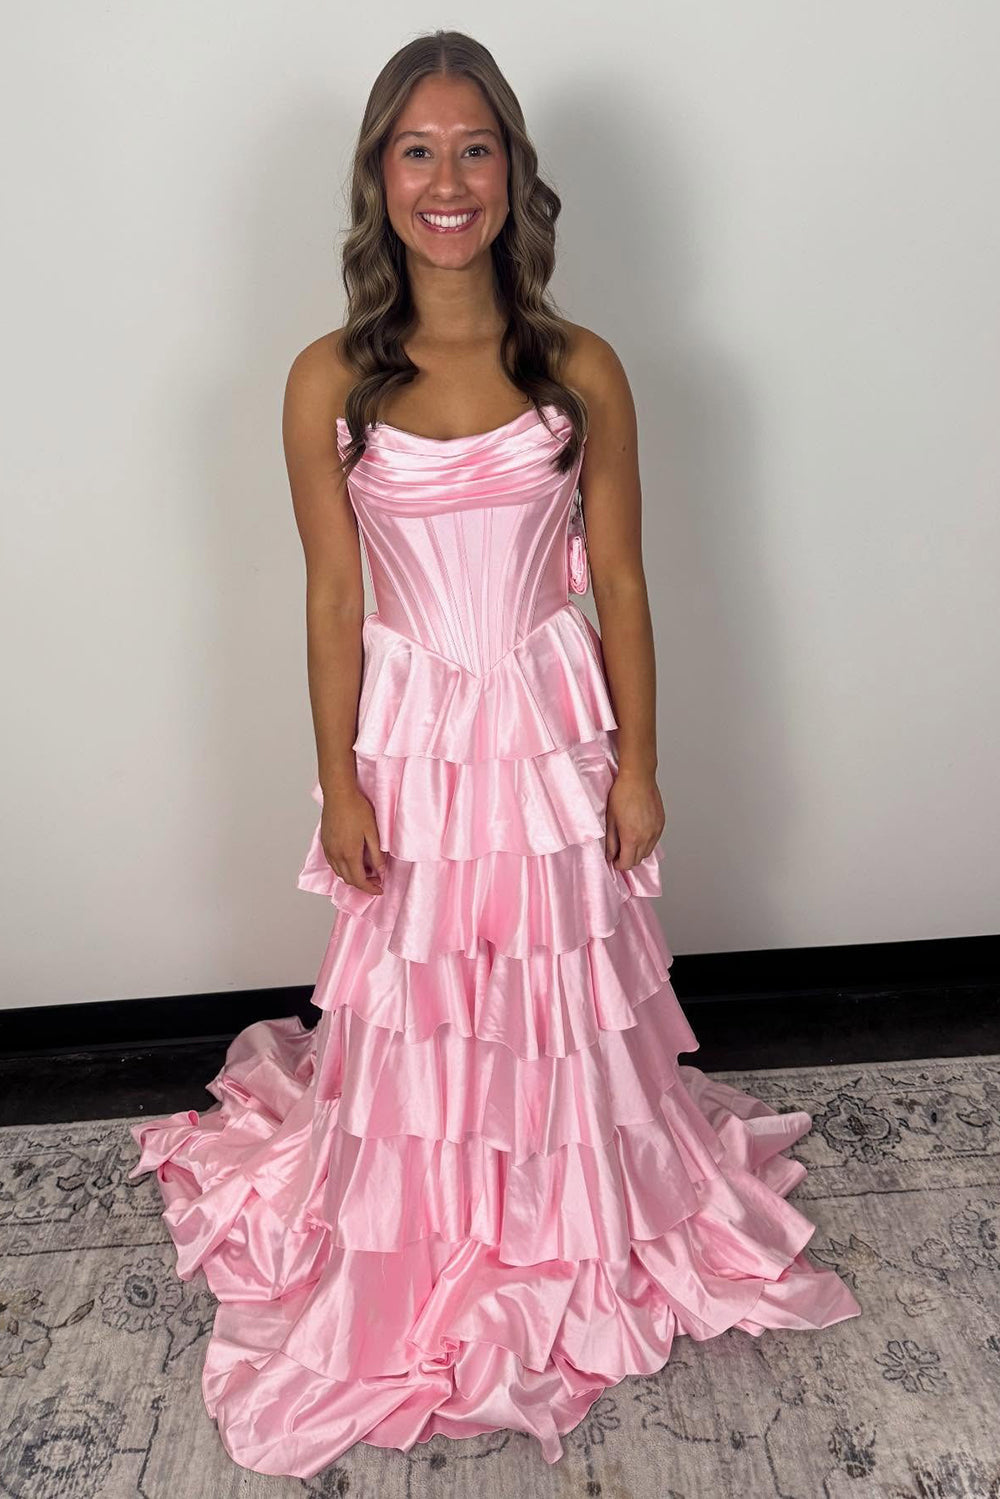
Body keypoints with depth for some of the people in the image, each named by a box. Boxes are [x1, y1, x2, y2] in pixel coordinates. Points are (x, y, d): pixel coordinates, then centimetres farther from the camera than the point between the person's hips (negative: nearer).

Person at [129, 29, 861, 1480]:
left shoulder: (581, 369, -4)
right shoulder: (329, 381, -5)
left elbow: (620, 583, -1)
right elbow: (332, 600, -3)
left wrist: (637, 761, -2)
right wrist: (340, 782, -3)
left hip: (552, 723, 1)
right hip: (412, 734, 0)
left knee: (563, 990, 16)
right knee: (419, 1002, 15)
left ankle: (575, 1236, 44)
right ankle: (427, 1258, 42)